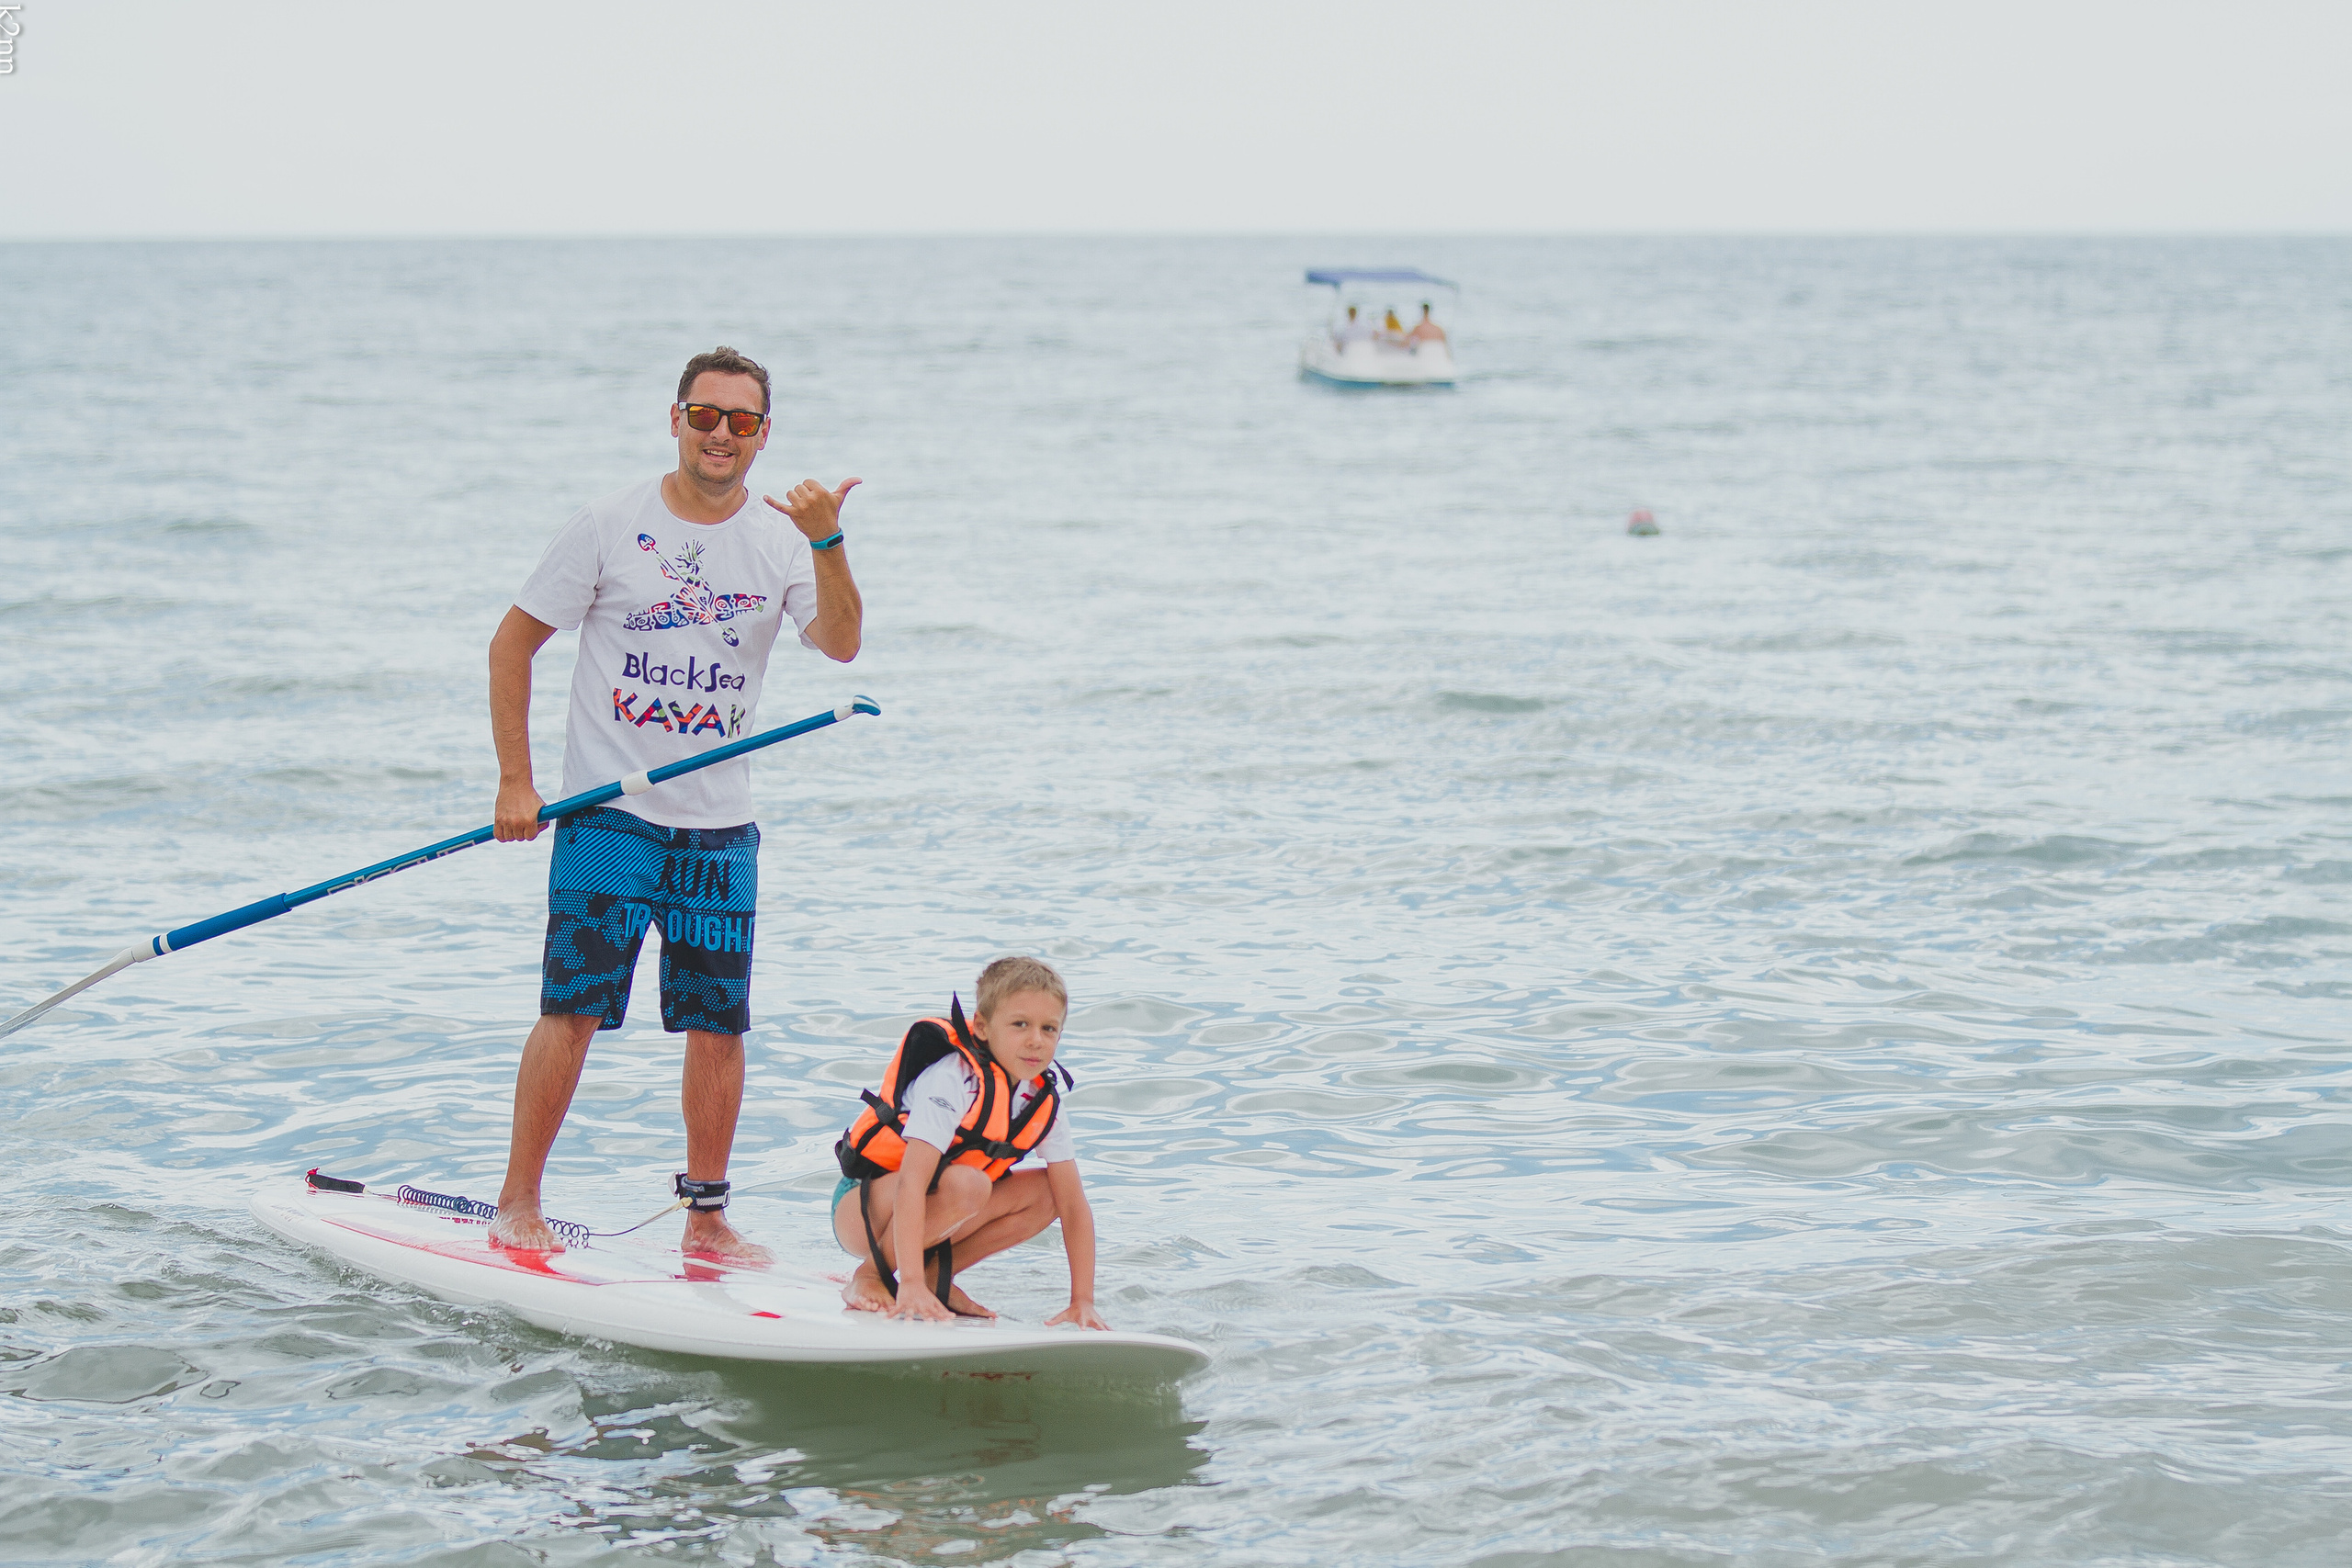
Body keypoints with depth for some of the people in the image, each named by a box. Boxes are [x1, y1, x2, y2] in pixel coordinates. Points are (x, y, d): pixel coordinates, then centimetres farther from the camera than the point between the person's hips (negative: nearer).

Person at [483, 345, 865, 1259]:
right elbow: (512, 643, 1)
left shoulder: (783, 543, 4)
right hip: (609, 813, -3)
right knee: (572, 1011, -8)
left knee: (718, 1027, 4)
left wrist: (827, 544, -30)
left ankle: (705, 1219, 14)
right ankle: (517, 1207, 1)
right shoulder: (609, 527, -2)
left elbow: (842, 644, -13)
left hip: (720, 827, 3)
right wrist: (515, 782, -5)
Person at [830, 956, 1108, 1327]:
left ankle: (935, 1273, -4)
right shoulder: (953, 1078, -27)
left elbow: (1074, 1205, -5)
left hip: (927, 1219, 7)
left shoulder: (1044, 1100, -6)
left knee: (1044, 1192, -10)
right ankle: (869, 1277, -17)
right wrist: (911, 1286, -46)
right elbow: (911, 1183, -37)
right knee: (965, 1183, -35)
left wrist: (1083, 1303, -15)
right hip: (861, 1207, -7)